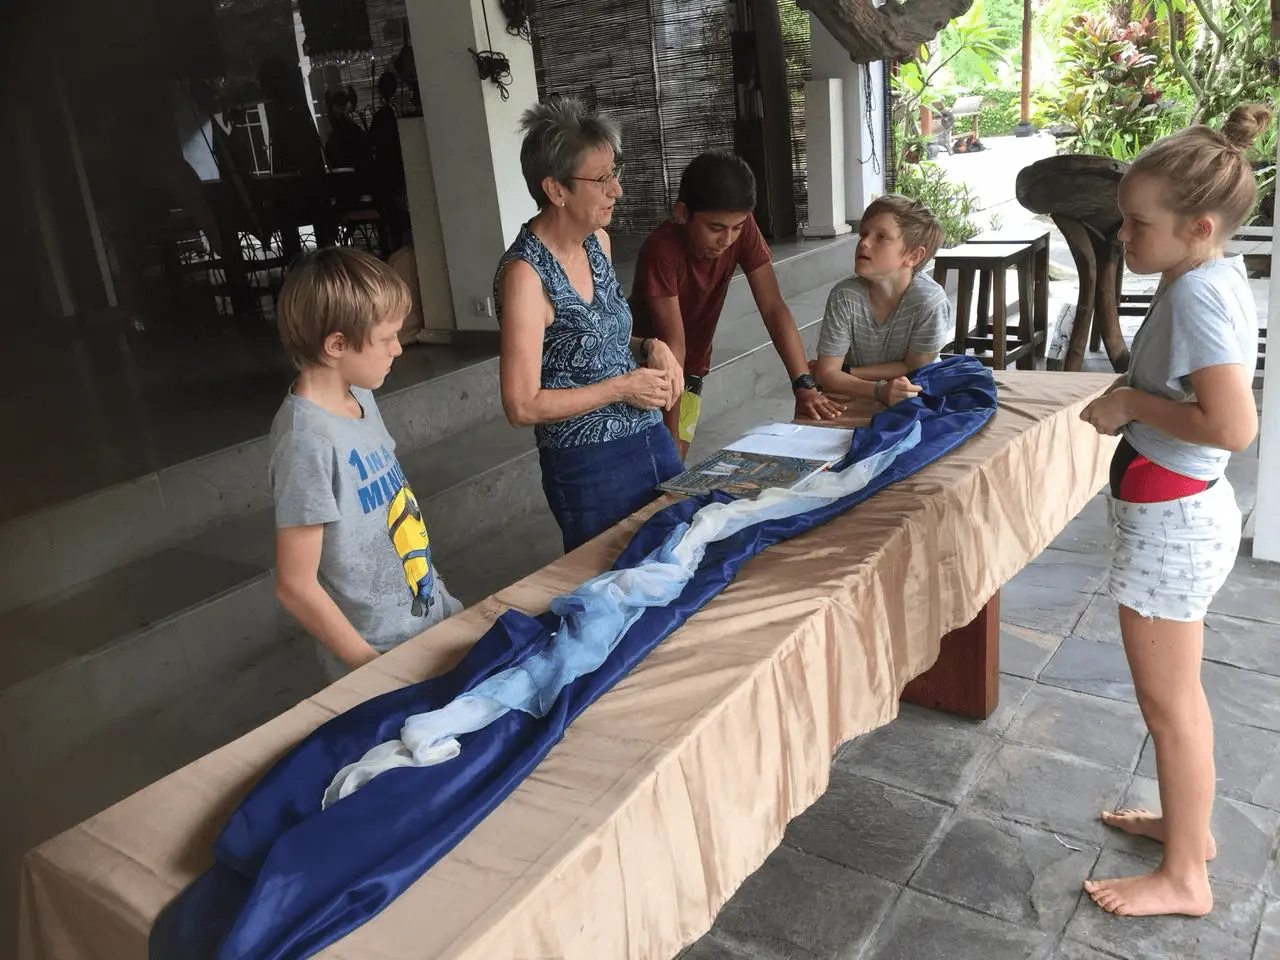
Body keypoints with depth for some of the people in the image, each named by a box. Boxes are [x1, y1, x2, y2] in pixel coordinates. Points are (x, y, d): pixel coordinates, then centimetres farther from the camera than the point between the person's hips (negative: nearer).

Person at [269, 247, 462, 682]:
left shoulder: (359, 398, -1)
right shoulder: (308, 440, -25)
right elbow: (295, 586, -22)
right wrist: (374, 669, -14)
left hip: (431, 613, 8)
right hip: (383, 654, -8)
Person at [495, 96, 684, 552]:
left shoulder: (597, 241, 4)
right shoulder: (525, 273, -18)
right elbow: (522, 406, -20)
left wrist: (649, 348, 0)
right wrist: (622, 387, -17)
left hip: (651, 440, 7)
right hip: (590, 467, -7)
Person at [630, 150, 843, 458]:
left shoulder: (741, 228, -16)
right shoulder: (662, 249, -30)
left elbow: (773, 307, -17)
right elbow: (674, 344, -31)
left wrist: (805, 386, -25)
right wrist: (671, 436, -29)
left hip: (689, 376, 4)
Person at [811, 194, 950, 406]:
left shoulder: (929, 300, -22)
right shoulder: (844, 296, -18)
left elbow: (914, 369, -12)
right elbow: (828, 374, -17)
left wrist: (844, 372, -16)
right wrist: (879, 390, -34)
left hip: (914, 397, -1)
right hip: (859, 398, 1)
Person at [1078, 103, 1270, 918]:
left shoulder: (1197, 293, -24)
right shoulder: (1216, 274, 5)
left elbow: (1234, 426, -31)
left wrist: (1131, 403, -20)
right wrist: (1133, 394, 4)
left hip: (1172, 523, -10)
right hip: (1182, 514, 10)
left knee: (1168, 701, 6)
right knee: (1178, 693, 23)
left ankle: (1184, 878, 24)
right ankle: (1190, 824, 42)